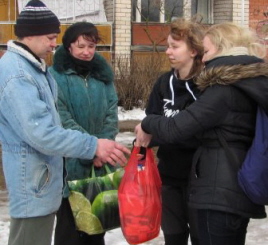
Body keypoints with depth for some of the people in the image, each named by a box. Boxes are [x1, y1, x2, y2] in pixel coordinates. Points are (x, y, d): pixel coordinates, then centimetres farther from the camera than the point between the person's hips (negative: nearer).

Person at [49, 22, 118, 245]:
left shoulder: (103, 73, 8)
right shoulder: (57, 75, -10)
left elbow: (111, 112, 4)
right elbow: (62, 118, -16)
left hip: (100, 162, 5)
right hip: (70, 162, -5)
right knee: (70, 219, 4)